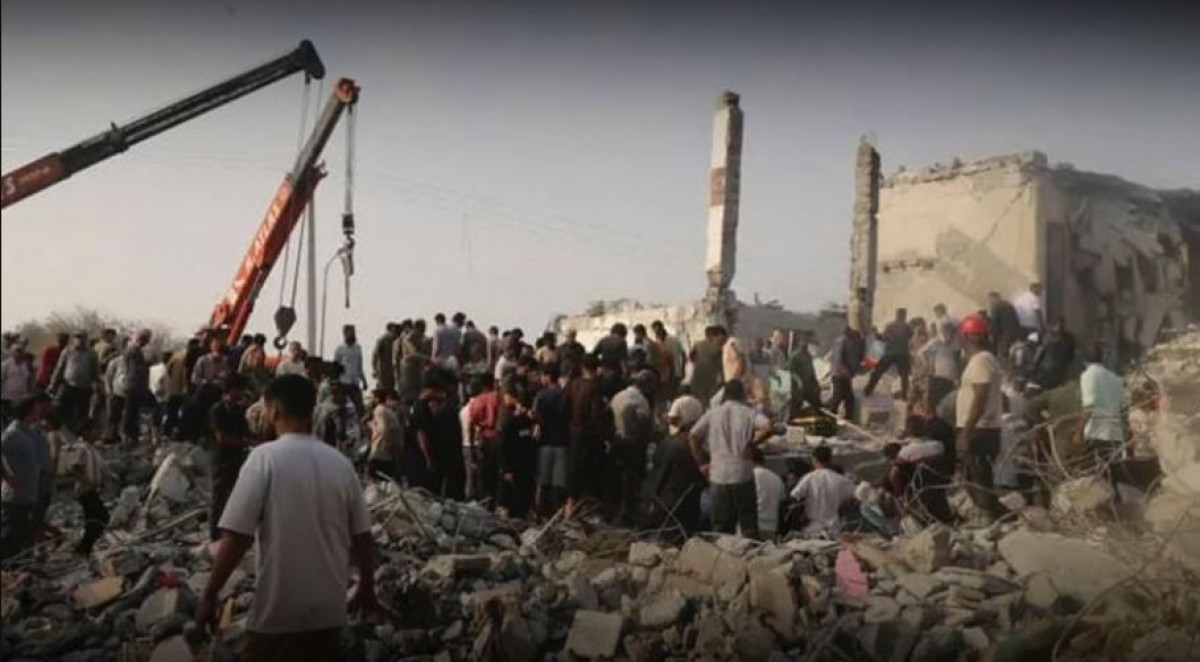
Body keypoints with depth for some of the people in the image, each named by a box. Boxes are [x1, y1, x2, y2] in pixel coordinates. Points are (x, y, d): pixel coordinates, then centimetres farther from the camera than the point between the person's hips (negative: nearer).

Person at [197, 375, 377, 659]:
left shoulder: (265, 457, -11)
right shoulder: (341, 463, 2)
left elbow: (236, 536, -15)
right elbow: (362, 537, 7)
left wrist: (209, 595, -5)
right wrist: (367, 588, 22)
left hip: (278, 610, -4)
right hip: (329, 609, 5)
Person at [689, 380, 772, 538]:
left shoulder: (712, 413, 7)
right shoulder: (748, 413, 2)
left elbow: (693, 436, -1)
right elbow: (767, 428, -16)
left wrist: (701, 463, 4)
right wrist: (750, 444, -5)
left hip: (718, 475, 2)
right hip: (742, 473, -2)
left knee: (721, 526, 9)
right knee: (748, 522, 4)